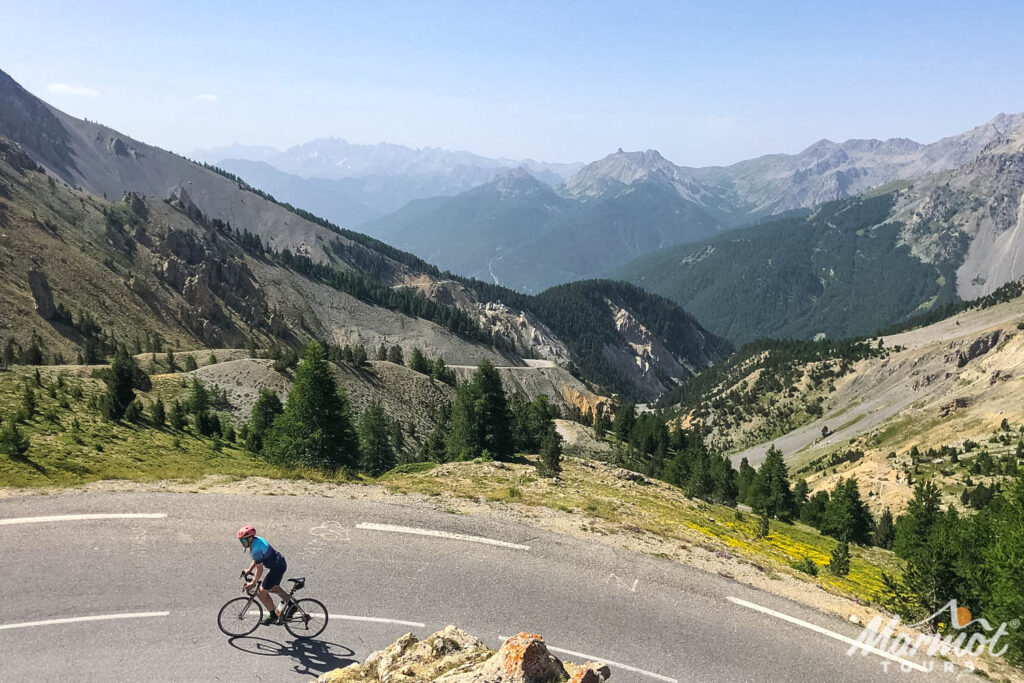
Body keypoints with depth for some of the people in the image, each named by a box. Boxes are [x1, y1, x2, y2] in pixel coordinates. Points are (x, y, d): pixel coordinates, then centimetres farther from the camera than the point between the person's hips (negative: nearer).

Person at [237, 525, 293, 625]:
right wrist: (249, 570, 17)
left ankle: (272, 615, 16)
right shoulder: (257, 539, 4)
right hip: (281, 563, 10)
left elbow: (259, 569, -21)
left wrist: (253, 583, -11)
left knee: (262, 592, 1)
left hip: (277, 567, -10)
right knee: (273, 587, 28)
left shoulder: (256, 549, -25)